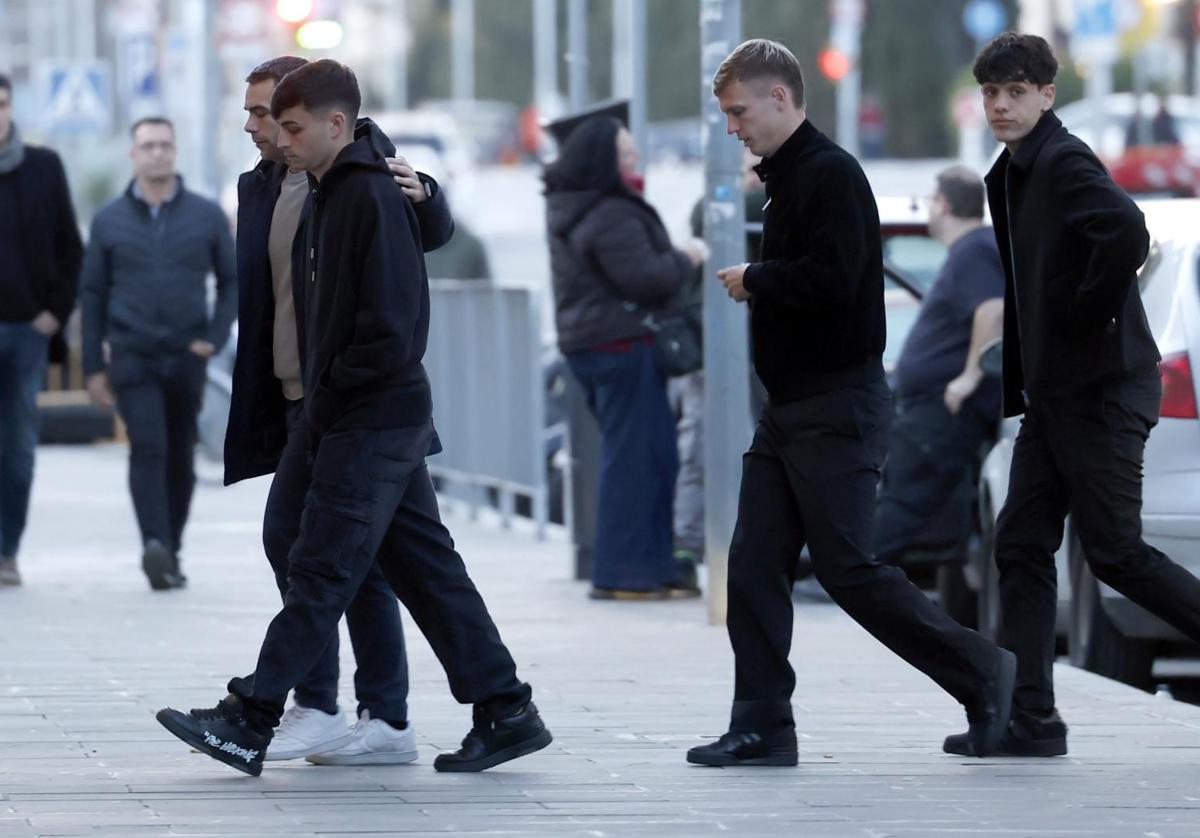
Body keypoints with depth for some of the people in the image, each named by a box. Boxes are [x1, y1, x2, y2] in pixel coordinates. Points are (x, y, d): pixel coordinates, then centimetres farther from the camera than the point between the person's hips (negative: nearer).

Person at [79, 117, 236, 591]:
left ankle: (171, 553, 20)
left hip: (186, 360, 2)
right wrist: (93, 367, 5)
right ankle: (155, 547, -30)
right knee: (148, 447, -19)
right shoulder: (109, 222, 4)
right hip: (132, 357, -2)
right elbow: (92, 294, 8)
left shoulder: (207, 216, 4)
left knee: (180, 458, 8)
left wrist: (215, 337, -3)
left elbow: (232, 280, 11)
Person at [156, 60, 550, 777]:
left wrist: (330, 393, -12)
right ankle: (505, 711, 12)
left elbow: (392, 326, -21)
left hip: (372, 421, -10)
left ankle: (248, 723, -7)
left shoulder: (373, 198, -15)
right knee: (427, 568, 10)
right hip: (392, 421, 10)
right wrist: (323, 397, 13)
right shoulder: (331, 195, 15)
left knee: (321, 571, -7)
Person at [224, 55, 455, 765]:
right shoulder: (260, 187, 15)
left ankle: (315, 706, -8)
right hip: (298, 396, 8)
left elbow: (437, 234, -13)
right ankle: (387, 721, 11)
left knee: (290, 536, -12)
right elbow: (259, 299, 15)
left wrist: (422, 195, -34)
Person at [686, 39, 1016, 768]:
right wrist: (756, 284, 4)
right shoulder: (787, 179, 16)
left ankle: (981, 673, 6)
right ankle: (764, 728, 6)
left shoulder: (831, 174, -14)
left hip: (837, 406, -10)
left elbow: (830, 280, -24)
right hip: (789, 407, 10)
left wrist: (754, 279, -11)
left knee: (848, 569, -8)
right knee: (754, 568, 3)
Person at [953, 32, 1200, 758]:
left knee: (1115, 553, -7)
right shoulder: (1012, 175, 15)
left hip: (1102, 389, -9)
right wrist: (1019, 382, 13)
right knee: (1022, 545, 4)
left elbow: (1127, 232, -32)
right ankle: (1031, 718, 4)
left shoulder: (1065, 162, -14)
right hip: (1054, 391, 10)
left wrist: (1089, 318, -21)